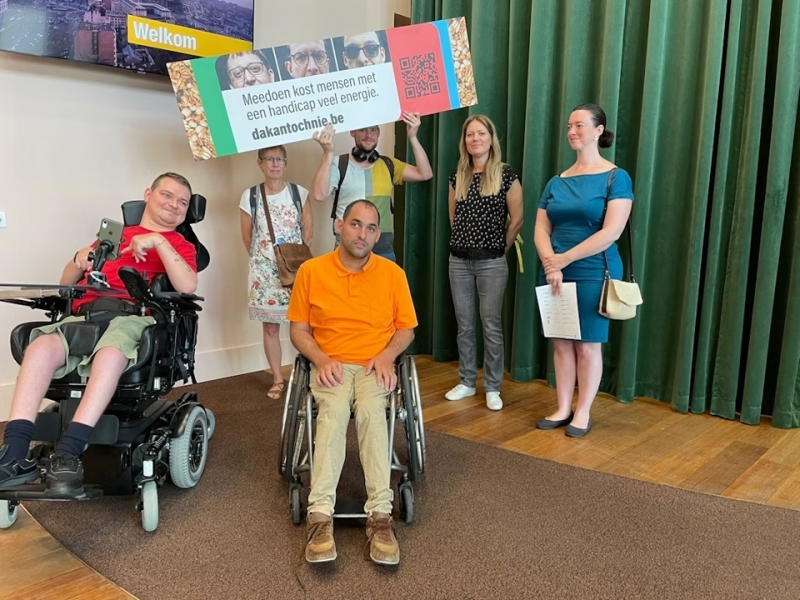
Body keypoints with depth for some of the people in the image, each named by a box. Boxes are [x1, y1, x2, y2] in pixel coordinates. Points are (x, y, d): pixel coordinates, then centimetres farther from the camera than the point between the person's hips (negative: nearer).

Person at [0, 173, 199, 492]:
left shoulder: (180, 246, 18)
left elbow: (187, 286, -6)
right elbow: (65, 284, 27)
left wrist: (158, 241, -9)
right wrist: (79, 259, 5)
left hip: (133, 318, -3)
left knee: (111, 354, -39)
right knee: (42, 346, -30)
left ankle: (68, 451, -40)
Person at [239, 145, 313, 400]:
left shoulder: (299, 193, 0)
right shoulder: (249, 196, -1)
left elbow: (308, 231, 2)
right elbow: (247, 237, 5)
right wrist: (261, 259, 7)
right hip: (265, 271, 0)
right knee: (270, 327, 7)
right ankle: (278, 379, 18)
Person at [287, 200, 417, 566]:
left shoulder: (392, 273, 5)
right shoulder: (311, 270, 3)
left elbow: (406, 328, 10)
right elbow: (298, 330, 6)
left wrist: (387, 354, -10)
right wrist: (321, 359, -12)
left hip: (375, 366, 0)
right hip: (331, 366, 0)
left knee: (371, 410, -33)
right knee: (334, 409, -33)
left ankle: (379, 514, -34)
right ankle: (320, 514, -37)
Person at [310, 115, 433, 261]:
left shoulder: (388, 165, 8)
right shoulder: (339, 164, -2)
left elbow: (425, 174, -1)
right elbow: (319, 195, -16)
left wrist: (412, 137, -9)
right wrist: (328, 153, -22)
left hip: (384, 248, 3)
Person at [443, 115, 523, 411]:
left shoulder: (506, 175, -6)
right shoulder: (458, 177, 7)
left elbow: (517, 220, -3)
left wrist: (500, 248, 3)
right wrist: (464, 241, 14)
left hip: (491, 263, -4)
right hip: (459, 260, 4)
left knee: (491, 325, 2)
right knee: (464, 324, 10)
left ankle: (493, 388, 12)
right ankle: (466, 382, 23)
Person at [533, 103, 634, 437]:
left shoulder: (615, 178, -4)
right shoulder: (556, 182, 11)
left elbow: (611, 232, -15)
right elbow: (540, 230, 5)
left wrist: (564, 259, -14)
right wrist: (550, 265, -13)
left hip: (593, 274, -5)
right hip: (554, 273, 5)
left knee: (587, 345, 3)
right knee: (561, 343, 9)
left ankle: (583, 413, 15)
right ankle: (563, 409, 21)